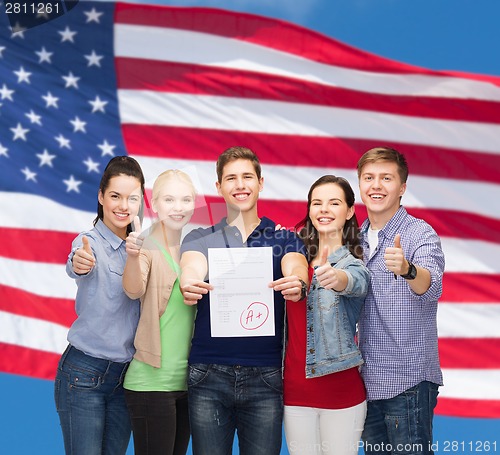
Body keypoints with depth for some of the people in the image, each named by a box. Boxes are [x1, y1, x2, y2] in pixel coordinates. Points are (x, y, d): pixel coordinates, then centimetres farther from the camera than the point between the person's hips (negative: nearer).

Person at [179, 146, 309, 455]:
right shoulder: (200, 239, 9)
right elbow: (192, 270, -11)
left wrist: (297, 284, -35)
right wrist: (189, 287, -35)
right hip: (209, 373, 0)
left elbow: (296, 271, -11)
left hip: (265, 375, 0)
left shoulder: (284, 239, 8)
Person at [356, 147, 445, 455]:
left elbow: (432, 288, -26)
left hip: (408, 381, -6)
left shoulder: (420, 233, -10)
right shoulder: (358, 238, 8)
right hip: (368, 380, 6)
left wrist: (407, 269, -50)